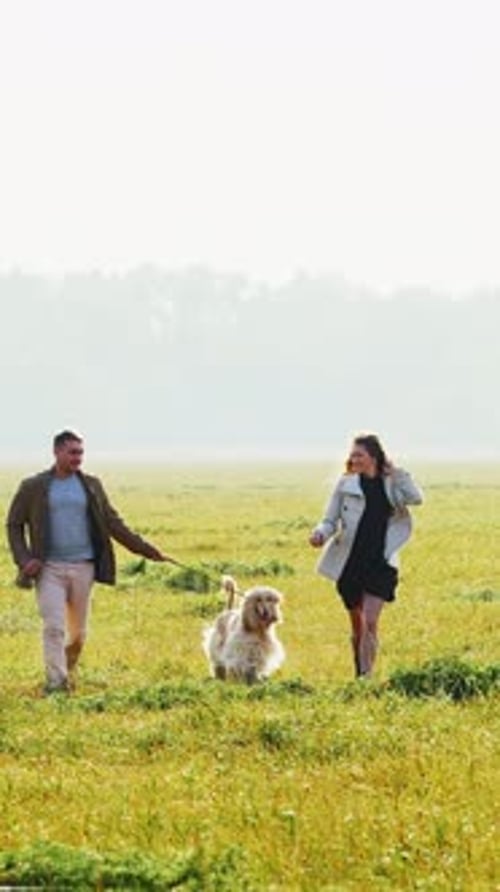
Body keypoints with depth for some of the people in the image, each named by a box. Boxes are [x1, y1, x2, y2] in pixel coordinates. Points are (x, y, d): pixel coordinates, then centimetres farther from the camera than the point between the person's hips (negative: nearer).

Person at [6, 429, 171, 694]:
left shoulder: (91, 486, 7)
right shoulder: (33, 488, 1)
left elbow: (113, 524, 10)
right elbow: (14, 525, 6)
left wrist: (147, 550, 4)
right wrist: (24, 559, -8)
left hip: (82, 566, 3)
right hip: (49, 568, -2)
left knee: (78, 632, 8)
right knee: (54, 627, -14)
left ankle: (68, 671, 31)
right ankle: (55, 680, -12)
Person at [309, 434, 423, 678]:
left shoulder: (391, 484, 4)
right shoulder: (346, 484, 3)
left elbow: (415, 498, -14)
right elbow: (331, 520, 4)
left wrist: (395, 473, -8)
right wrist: (320, 534, -17)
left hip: (380, 562, -1)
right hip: (350, 561, 1)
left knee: (370, 622, -14)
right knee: (357, 624, 13)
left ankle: (366, 676, -14)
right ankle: (359, 674, 28)